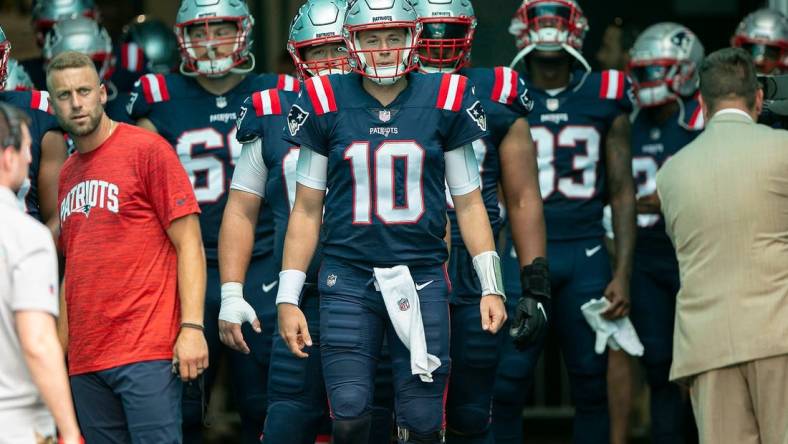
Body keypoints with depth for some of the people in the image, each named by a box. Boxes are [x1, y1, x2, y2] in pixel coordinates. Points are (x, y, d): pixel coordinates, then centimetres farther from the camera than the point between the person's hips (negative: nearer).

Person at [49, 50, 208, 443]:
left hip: (146, 351, -7)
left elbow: (188, 244, -7)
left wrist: (192, 326, -15)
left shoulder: (147, 150, -3)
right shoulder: (67, 175, 17)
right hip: (85, 359, 7)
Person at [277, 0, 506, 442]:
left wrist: (492, 286, 2)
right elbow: (307, 210, 7)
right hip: (348, 277, 0)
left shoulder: (444, 102, 3)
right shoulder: (327, 104, 2)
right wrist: (288, 297, 3)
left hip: (422, 277, 0)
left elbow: (468, 202, 8)